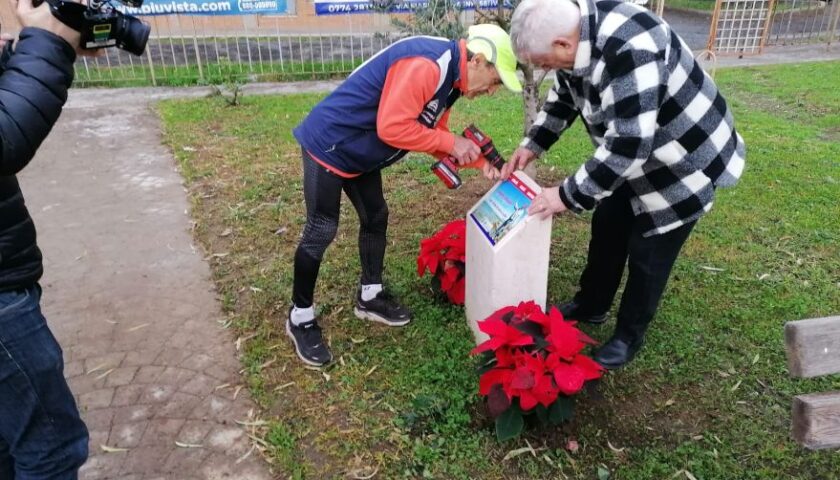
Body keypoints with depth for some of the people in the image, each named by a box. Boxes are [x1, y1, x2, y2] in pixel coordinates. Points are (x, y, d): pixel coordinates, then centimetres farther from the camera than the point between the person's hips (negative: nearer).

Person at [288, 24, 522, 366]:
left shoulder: (450, 79, 6)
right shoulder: (425, 65, -27)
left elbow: (431, 135, 10)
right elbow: (392, 127, -33)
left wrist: (475, 159, -4)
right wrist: (451, 142, -23)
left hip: (358, 151, 10)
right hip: (329, 143, -10)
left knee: (376, 217, 14)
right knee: (321, 232, -2)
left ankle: (370, 296, 31)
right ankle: (300, 318, 14)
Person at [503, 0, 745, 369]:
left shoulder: (630, 51, -38)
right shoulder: (577, 33, -9)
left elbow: (628, 145, -38)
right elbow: (563, 99, 9)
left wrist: (567, 196, -30)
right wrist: (531, 146, 0)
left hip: (684, 162, -8)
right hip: (637, 157, 9)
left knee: (648, 254, 3)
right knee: (607, 229, 18)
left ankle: (628, 337, 25)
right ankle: (591, 306, 39)